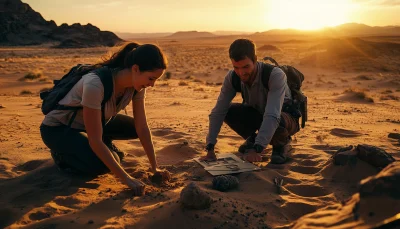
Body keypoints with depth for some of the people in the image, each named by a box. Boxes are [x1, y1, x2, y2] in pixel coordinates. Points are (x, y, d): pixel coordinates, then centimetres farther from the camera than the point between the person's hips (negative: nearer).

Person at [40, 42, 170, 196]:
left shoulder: (136, 85, -16)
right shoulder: (95, 84, -38)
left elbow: (142, 127, -10)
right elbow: (95, 141, -35)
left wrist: (155, 167, -11)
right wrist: (126, 178, -34)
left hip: (93, 122, 7)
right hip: (57, 128, -6)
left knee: (134, 128, -8)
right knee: (101, 165, -27)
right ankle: (62, 154, 1)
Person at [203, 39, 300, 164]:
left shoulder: (275, 75, -34)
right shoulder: (232, 77, -20)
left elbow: (272, 117, -43)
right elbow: (218, 112, -20)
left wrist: (256, 149, -51)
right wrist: (210, 148, -27)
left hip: (285, 117, -4)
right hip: (258, 114, 4)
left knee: (278, 121, -40)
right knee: (228, 111, -22)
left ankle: (282, 144, -3)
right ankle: (252, 138, 7)